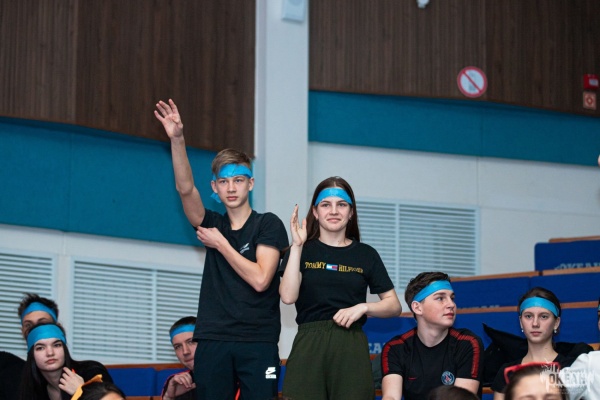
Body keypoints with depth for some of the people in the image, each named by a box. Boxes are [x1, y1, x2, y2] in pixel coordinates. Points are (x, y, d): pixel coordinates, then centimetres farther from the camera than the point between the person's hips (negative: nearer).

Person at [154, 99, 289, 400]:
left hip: (258, 342, -3)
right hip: (213, 341, 3)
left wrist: (221, 245, -3)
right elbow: (185, 189, -4)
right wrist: (176, 140, -17)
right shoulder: (213, 225, 14)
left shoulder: (268, 225, 3)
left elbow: (260, 279, -9)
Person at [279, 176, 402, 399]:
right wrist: (297, 246, -8)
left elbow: (394, 306, 12)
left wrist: (363, 308, -7)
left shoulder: (365, 254, 11)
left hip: (351, 347, 1)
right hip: (309, 345, -1)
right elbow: (288, 296, -7)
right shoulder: (303, 251, 9)